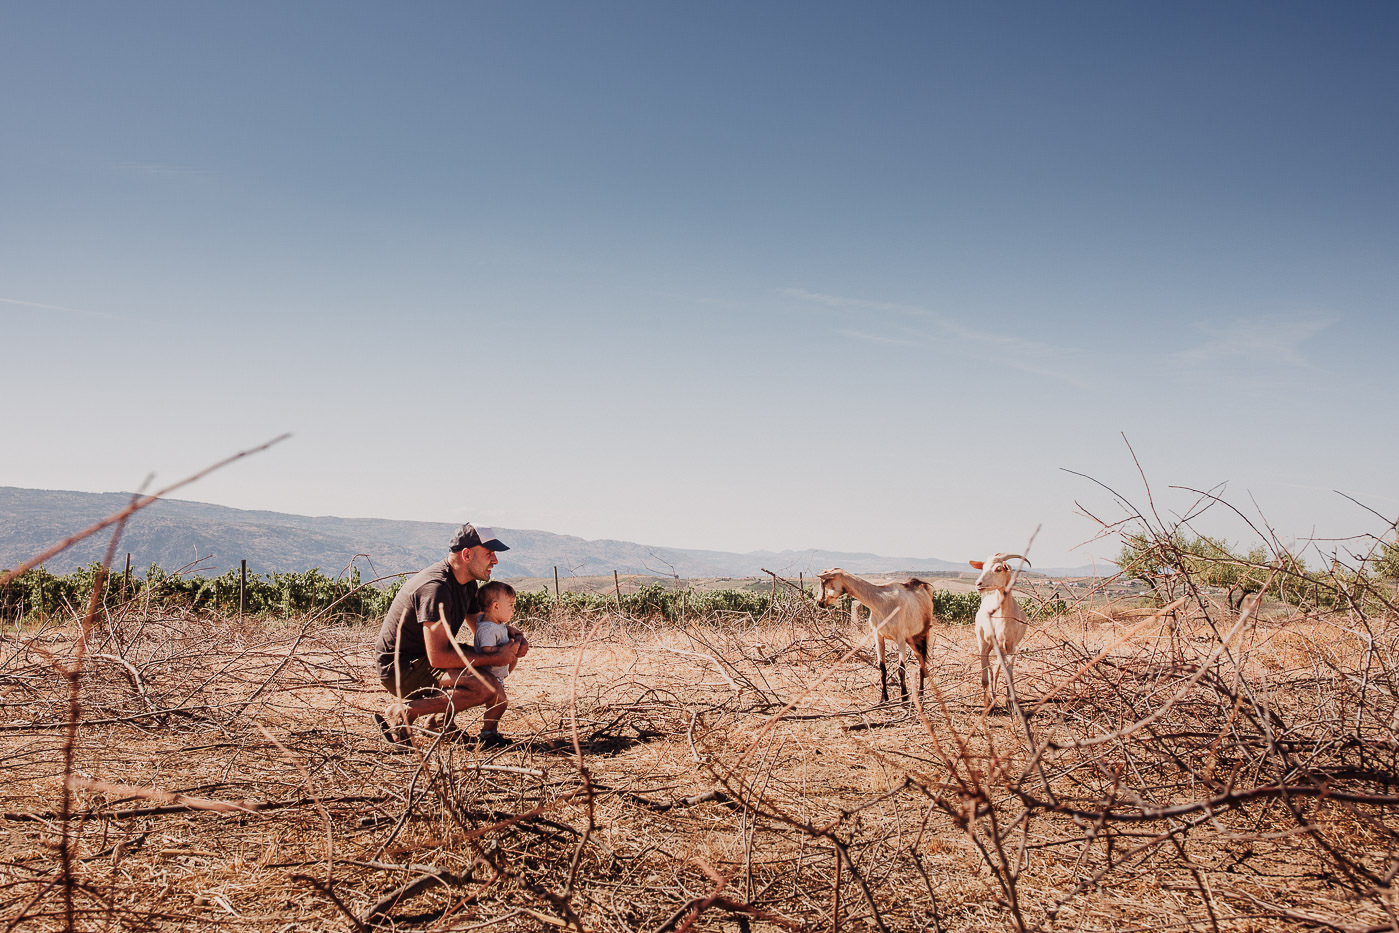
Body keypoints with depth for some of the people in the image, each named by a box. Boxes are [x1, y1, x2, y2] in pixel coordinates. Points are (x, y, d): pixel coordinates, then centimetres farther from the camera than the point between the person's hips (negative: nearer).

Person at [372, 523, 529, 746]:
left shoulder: (467, 582, 6)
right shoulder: (436, 588, -25)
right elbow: (438, 657, -28)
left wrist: (517, 636, 0)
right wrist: (496, 658, -22)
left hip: (422, 657, 10)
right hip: (400, 668, -10)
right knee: (490, 689, -27)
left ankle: (443, 721, 10)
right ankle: (403, 711, -15)